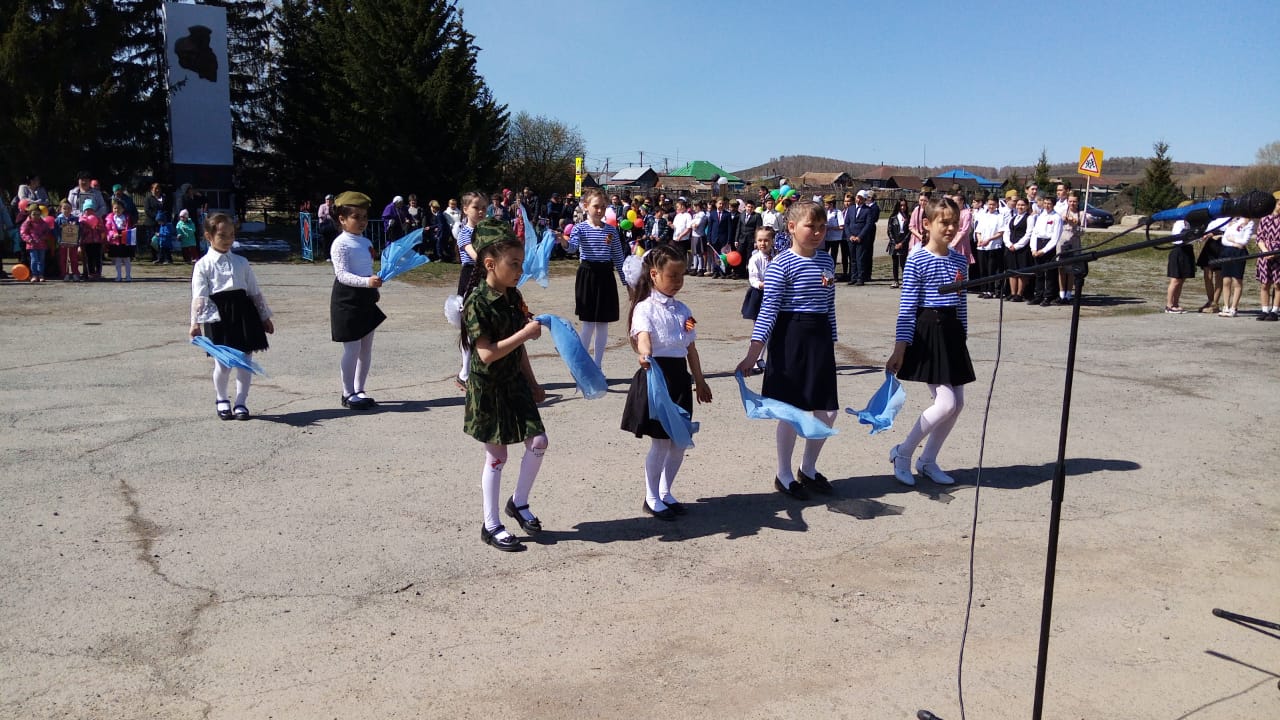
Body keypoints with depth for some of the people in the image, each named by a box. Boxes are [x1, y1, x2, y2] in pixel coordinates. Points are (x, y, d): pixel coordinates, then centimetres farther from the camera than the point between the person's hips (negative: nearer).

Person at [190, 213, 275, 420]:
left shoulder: (241, 262, 11)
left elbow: (255, 292, 14)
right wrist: (196, 323, -14)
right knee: (222, 362, 3)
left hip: (243, 312, 3)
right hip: (218, 314, -3)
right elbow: (199, 296, -6)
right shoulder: (203, 265, 0)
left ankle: (241, 402, 17)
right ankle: (221, 399, 27)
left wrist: (265, 317, 15)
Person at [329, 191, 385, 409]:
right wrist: (366, 282, -35)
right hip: (347, 300, -8)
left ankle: (359, 390, 22)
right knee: (352, 348, -4)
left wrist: (374, 289, 21)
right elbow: (342, 275, -23)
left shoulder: (366, 242, 11)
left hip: (366, 299, 8)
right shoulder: (341, 244, -13)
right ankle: (348, 394, 7)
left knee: (366, 348, 11)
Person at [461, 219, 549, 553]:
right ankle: (491, 525, 18)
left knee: (538, 442, 3)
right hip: (487, 387, -7)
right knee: (496, 455, 3)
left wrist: (532, 383, 16)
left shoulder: (513, 297, 4)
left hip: (515, 381, 7)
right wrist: (525, 333, -27)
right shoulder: (478, 302, -19)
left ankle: (519, 502, 25)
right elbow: (487, 353, -26)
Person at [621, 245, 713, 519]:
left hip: (679, 376, 7)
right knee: (660, 442, -1)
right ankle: (651, 498, 16)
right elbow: (643, 336, -29)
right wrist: (645, 356, -50)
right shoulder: (645, 308, -10)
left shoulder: (683, 310, 11)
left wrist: (699, 381, 22)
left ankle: (665, 492, 28)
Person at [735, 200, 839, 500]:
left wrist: (830, 342, 18)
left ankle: (808, 469, 30)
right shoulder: (782, 264, -10)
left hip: (819, 339, 6)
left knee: (828, 410, 8)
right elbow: (768, 309, -13)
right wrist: (754, 352, -18)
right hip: (790, 338, -6)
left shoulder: (827, 261, 10)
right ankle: (783, 475, 21)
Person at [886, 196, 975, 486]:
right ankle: (902, 453, 7)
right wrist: (900, 348, -14)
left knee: (957, 403, 7)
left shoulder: (960, 260, 9)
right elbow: (907, 307, -12)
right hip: (927, 331, -7)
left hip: (951, 332, 7)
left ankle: (928, 460, 23)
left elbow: (961, 303, 16)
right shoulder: (917, 261, -10)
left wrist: (962, 337, 16)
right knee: (946, 403, -11)